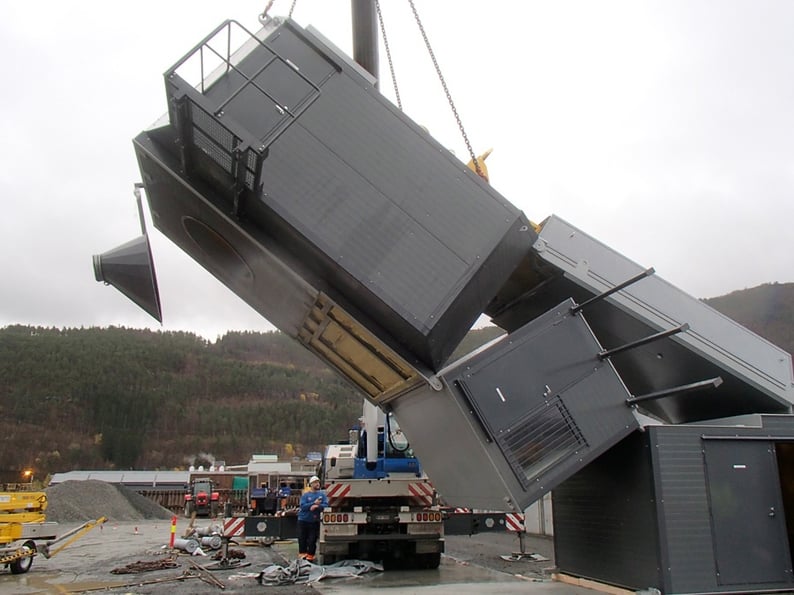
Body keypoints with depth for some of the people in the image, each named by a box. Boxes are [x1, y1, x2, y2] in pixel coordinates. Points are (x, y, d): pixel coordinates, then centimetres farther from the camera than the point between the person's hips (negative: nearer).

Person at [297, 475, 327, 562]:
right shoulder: (305, 494, 0)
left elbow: (326, 505, -8)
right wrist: (314, 503, -21)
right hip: (303, 520, -1)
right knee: (302, 539, 1)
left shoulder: (322, 494, 4)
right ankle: (302, 555, 13)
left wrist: (317, 506, -23)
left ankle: (310, 556, 12)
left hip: (315, 521, 1)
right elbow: (303, 506, -13)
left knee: (312, 540, 2)